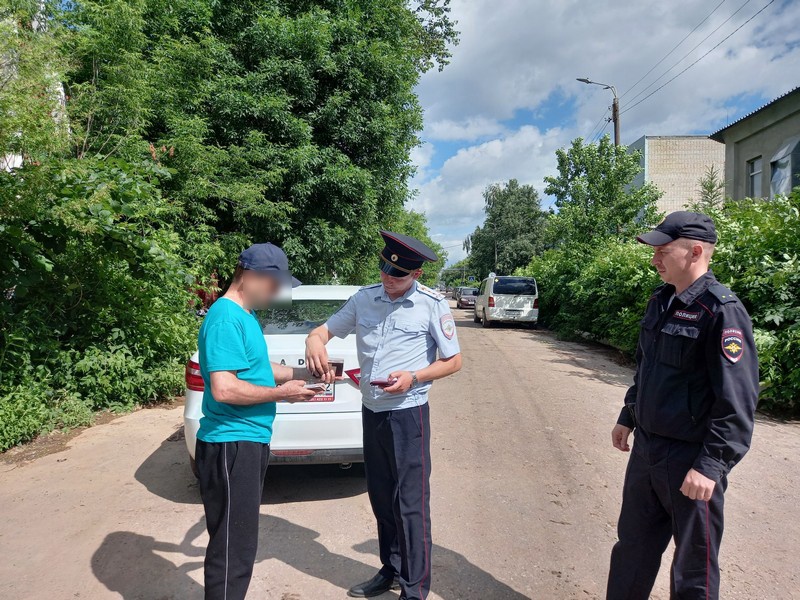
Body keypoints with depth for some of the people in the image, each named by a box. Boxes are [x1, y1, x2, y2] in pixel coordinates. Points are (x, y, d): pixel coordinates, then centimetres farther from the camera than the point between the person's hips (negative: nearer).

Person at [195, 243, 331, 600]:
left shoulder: (244, 315, 12)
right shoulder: (226, 319, -19)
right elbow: (224, 389, -27)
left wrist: (302, 375, 11)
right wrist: (281, 393, -16)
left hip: (249, 442, 10)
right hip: (231, 446, -10)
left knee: (238, 542, 21)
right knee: (233, 548, -1)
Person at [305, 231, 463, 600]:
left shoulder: (432, 305, -10)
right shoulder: (364, 299, 2)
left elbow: (453, 361, -3)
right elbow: (325, 330, 9)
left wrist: (413, 378, -19)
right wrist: (314, 342, -16)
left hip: (407, 414, -5)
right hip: (371, 412, 5)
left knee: (410, 504, 1)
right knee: (381, 499, 17)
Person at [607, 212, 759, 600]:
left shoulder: (721, 311, -19)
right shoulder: (660, 302, 7)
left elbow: (737, 400, -21)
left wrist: (711, 465, -23)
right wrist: (628, 417, 21)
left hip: (690, 459, -8)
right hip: (645, 448, 8)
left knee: (694, 565, 11)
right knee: (633, 546, 21)